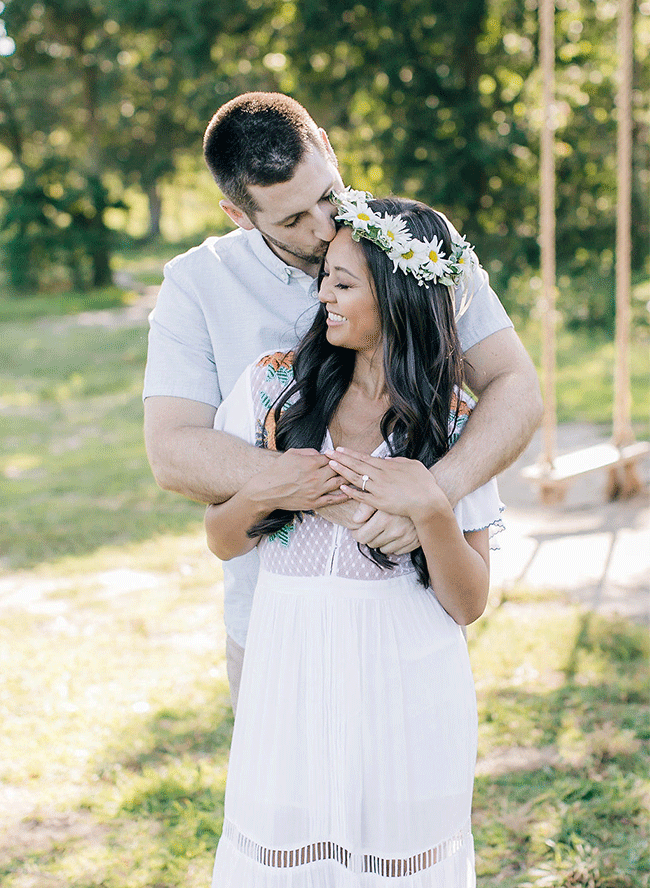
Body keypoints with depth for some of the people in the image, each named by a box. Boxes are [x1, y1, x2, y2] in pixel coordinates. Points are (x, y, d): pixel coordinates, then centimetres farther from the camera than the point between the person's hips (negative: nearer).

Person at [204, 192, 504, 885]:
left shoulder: (454, 420, -3)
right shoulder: (273, 386, 0)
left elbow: (468, 605, -5)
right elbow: (221, 541, 6)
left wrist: (429, 510, -20)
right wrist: (266, 490, -13)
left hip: (405, 691, -1)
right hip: (291, 684, 2)